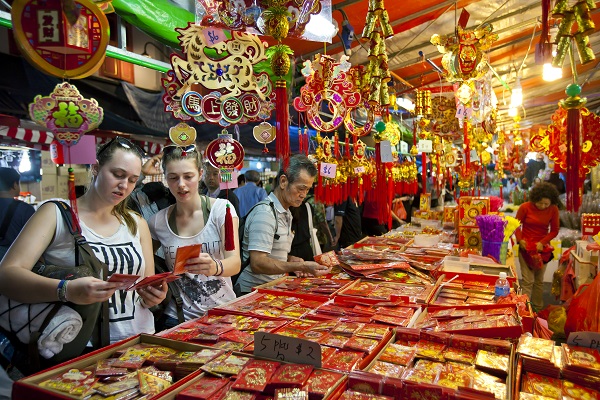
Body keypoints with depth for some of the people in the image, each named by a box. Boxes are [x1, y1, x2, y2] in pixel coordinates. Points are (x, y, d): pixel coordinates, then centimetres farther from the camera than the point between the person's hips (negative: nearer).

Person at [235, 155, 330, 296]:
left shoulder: (286, 214, 15)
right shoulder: (265, 213, -16)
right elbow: (257, 264, -23)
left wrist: (291, 260, 5)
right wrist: (301, 266, -26)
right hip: (254, 291, -8)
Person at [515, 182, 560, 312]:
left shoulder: (553, 209, -4)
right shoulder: (525, 207, -11)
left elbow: (554, 230, 1)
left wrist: (542, 242, -13)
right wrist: (520, 240, -15)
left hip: (542, 247, 2)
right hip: (526, 247, -2)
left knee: (539, 280, 11)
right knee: (527, 280, -5)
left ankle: (538, 308, 24)